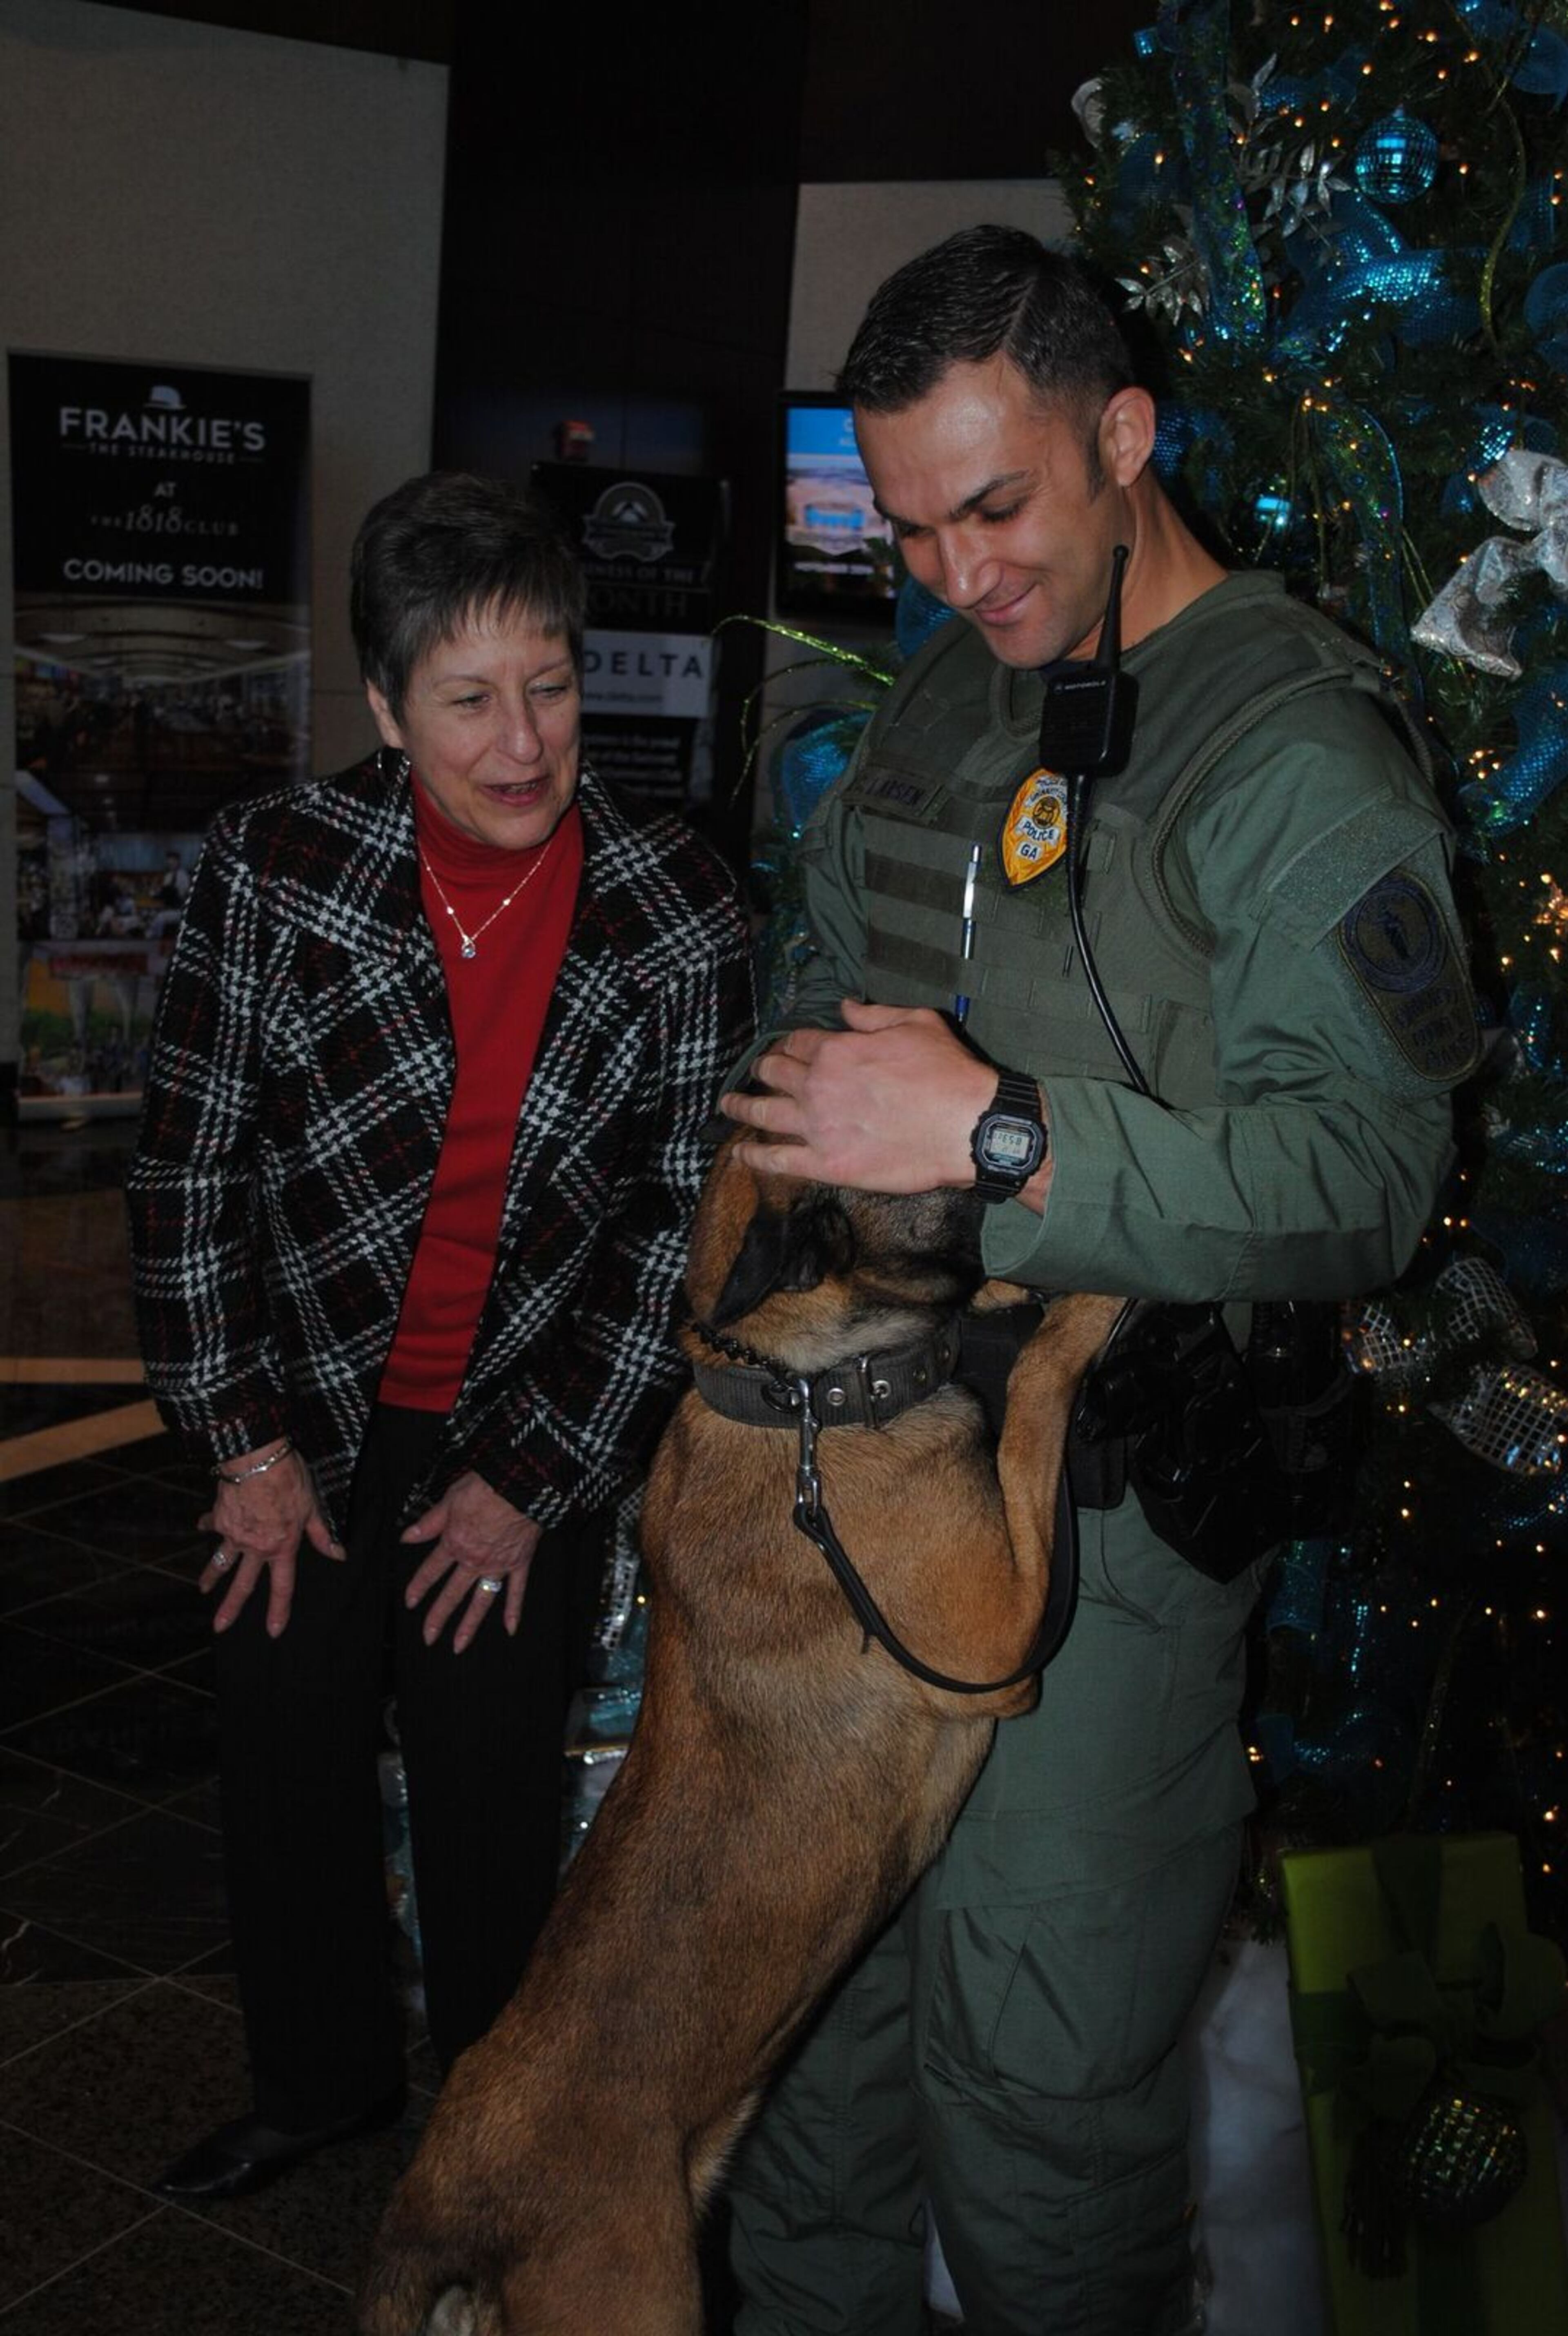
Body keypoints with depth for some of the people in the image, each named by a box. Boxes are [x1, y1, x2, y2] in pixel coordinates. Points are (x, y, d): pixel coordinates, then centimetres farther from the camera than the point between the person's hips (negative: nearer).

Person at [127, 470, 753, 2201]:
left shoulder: (678, 915, -13)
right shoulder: (274, 865, -14)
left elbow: (681, 1217, -8)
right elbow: (188, 1164, -6)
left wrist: (537, 1481, -7)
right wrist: (244, 1438, -4)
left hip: (530, 1437, -1)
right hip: (306, 1414, 2)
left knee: (492, 1787, 10)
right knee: (286, 1762, 15)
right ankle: (318, 2080, 42)